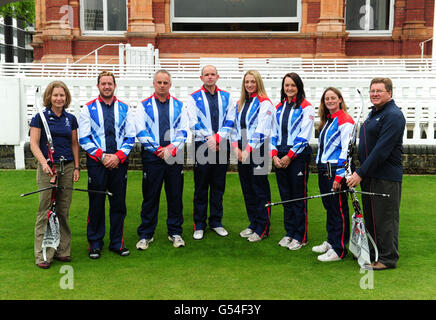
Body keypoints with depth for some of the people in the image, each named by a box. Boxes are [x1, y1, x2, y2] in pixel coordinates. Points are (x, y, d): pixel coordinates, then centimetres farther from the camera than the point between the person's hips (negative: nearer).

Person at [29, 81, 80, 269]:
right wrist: (43, 162, -19)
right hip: (47, 168, -3)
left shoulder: (71, 119, 11)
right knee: (46, 210, -3)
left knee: (63, 211, 7)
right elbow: (34, 144, -4)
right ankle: (43, 255, 4)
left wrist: (77, 167, 7)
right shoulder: (40, 117, 0)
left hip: (67, 168, 4)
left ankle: (61, 250, 17)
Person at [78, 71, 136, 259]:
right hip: (96, 163, -2)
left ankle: (117, 243, 19)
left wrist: (117, 156, -9)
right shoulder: (88, 109, 4)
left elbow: (130, 137, 6)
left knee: (119, 203, 6)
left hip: (119, 163, 2)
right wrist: (102, 156, -11)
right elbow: (83, 139, -1)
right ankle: (95, 244, 16)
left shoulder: (124, 109, 9)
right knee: (96, 204, 3)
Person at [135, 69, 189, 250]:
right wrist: (157, 150, -9)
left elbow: (183, 131, 4)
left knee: (175, 195, 6)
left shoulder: (179, 106, 11)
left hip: (174, 156, 2)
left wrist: (171, 148, -10)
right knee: (150, 196, 3)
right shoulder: (144, 105, 6)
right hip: (152, 156, -1)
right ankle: (145, 235, 14)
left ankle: (175, 232, 18)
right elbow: (140, 131, -1)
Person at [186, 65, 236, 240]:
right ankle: (199, 225, 12)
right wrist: (209, 138, -15)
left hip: (222, 146, 3)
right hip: (202, 145, -2)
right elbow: (193, 123, -5)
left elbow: (230, 120, 3)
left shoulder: (226, 97, 11)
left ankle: (216, 222, 21)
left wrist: (218, 137, -11)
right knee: (201, 188, 2)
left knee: (219, 186, 9)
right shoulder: (194, 98, 4)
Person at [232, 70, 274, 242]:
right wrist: (236, 147, 0)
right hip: (242, 153, 7)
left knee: (260, 190, -2)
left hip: (257, 152, -7)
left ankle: (262, 228, 7)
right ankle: (253, 224, 25)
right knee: (247, 188, 13)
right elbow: (236, 126, 14)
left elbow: (262, 130, -15)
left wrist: (248, 150, -16)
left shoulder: (264, 103, -6)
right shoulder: (240, 103, 17)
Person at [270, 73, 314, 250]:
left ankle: (300, 237, 8)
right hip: (280, 157, 6)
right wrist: (274, 155, -1)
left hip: (298, 156, -6)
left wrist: (289, 156, -13)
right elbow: (274, 133, 13)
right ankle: (289, 232, 22)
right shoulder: (279, 108, 14)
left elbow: (304, 135, -11)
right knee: (286, 196, 11)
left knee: (298, 197, -1)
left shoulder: (306, 107, -4)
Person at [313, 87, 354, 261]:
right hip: (323, 169, 9)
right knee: (329, 208, 17)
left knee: (339, 210, -2)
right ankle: (331, 242, 29)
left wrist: (339, 177, -19)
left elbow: (346, 151, -16)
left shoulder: (345, 121, -11)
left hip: (335, 171, -9)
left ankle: (339, 250, 5)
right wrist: (320, 167, 16)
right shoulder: (327, 121, 16)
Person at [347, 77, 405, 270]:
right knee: (370, 216, 17)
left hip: (386, 176, -9)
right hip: (368, 174, 9)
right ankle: (372, 252, 30)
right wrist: (360, 171, 14)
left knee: (386, 218, -1)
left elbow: (382, 150, -23)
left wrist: (361, 173, -23)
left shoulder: (393, 115, -16)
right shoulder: (373, 113, 15)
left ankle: (388, 258, 11)